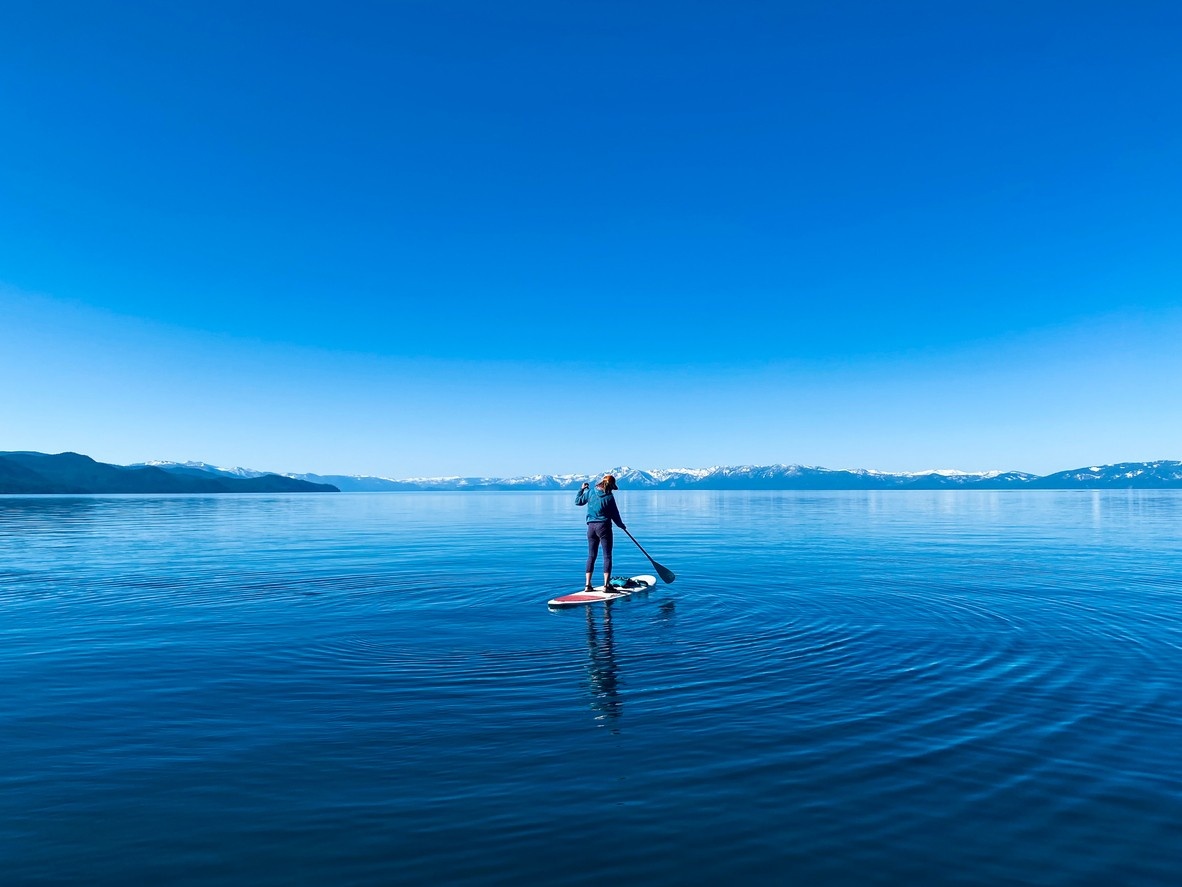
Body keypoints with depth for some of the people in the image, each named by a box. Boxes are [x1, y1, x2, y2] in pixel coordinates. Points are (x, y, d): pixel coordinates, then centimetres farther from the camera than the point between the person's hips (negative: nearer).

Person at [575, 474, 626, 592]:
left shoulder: (590, 492, 1)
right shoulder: (609, 497, -8)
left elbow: (578, 501, 14)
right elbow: (615, 515, -1)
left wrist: (582, 489, 28)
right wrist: (621, 525, 17)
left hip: (591, 526, 4)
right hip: (604, 527, -4)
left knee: (591, 555, 11)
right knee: (607, 556, 1)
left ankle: (588, 584, 9)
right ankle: (606, 584, -5)